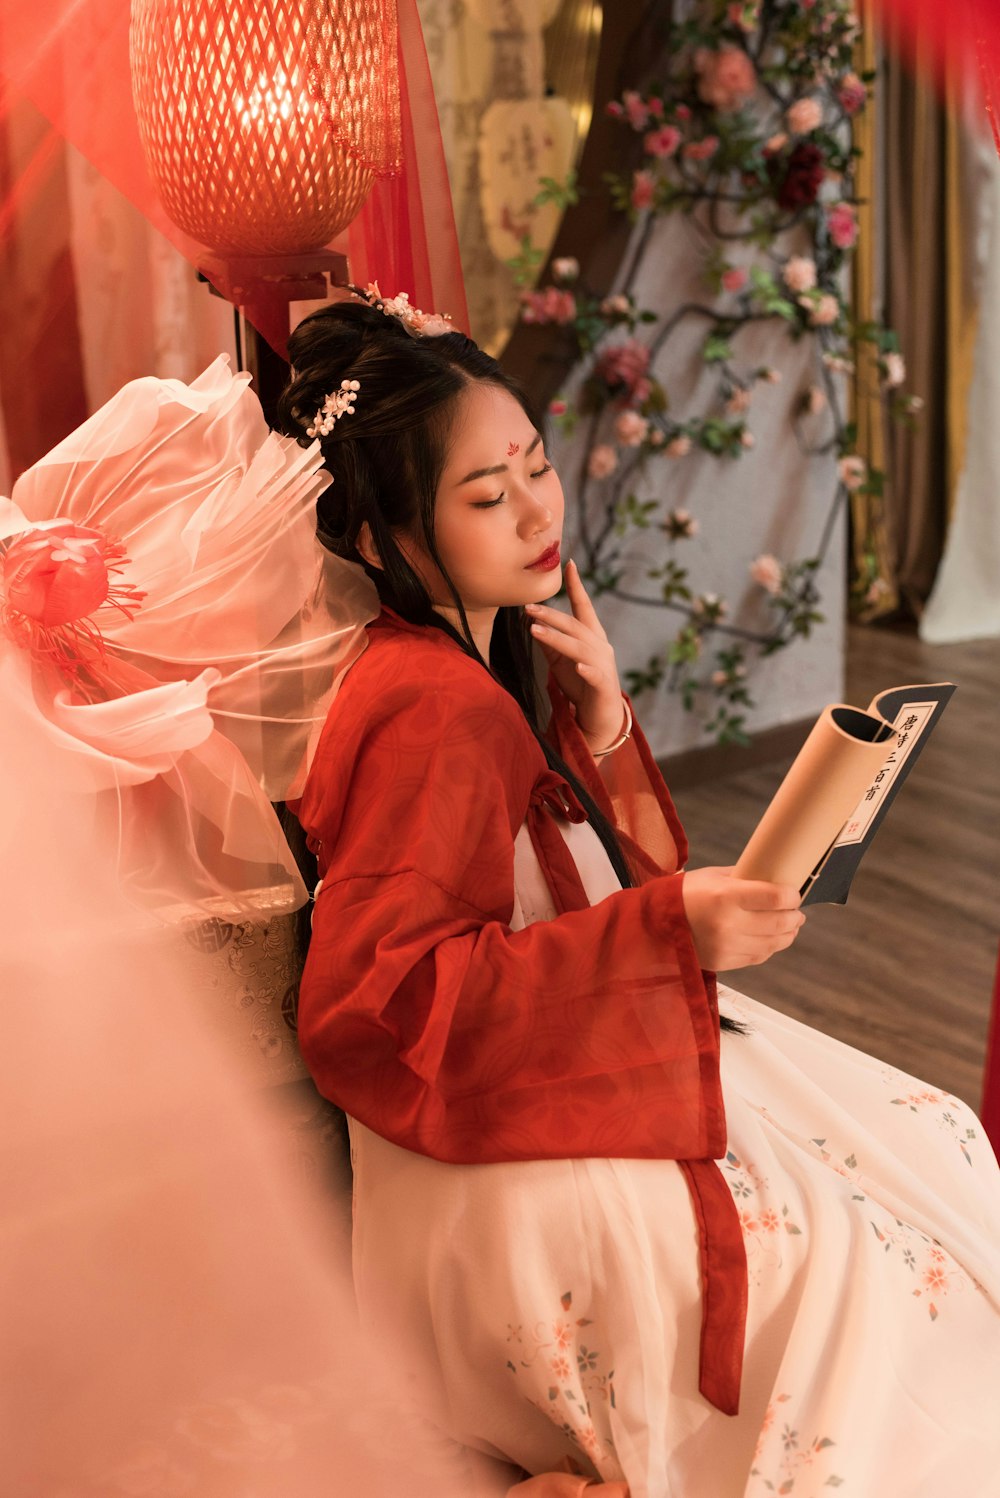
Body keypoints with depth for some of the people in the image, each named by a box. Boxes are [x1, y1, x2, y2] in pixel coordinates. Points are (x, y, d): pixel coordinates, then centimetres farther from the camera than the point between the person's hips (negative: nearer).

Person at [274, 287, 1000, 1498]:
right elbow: (365, 1006, -30)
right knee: (869, 1271, -12)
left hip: (592, 1063, 10)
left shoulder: (501, 654, 3)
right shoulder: (427, 712, -25)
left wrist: (602, 725, -9)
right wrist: (665, 932, -31)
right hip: (497, 1147, -10)